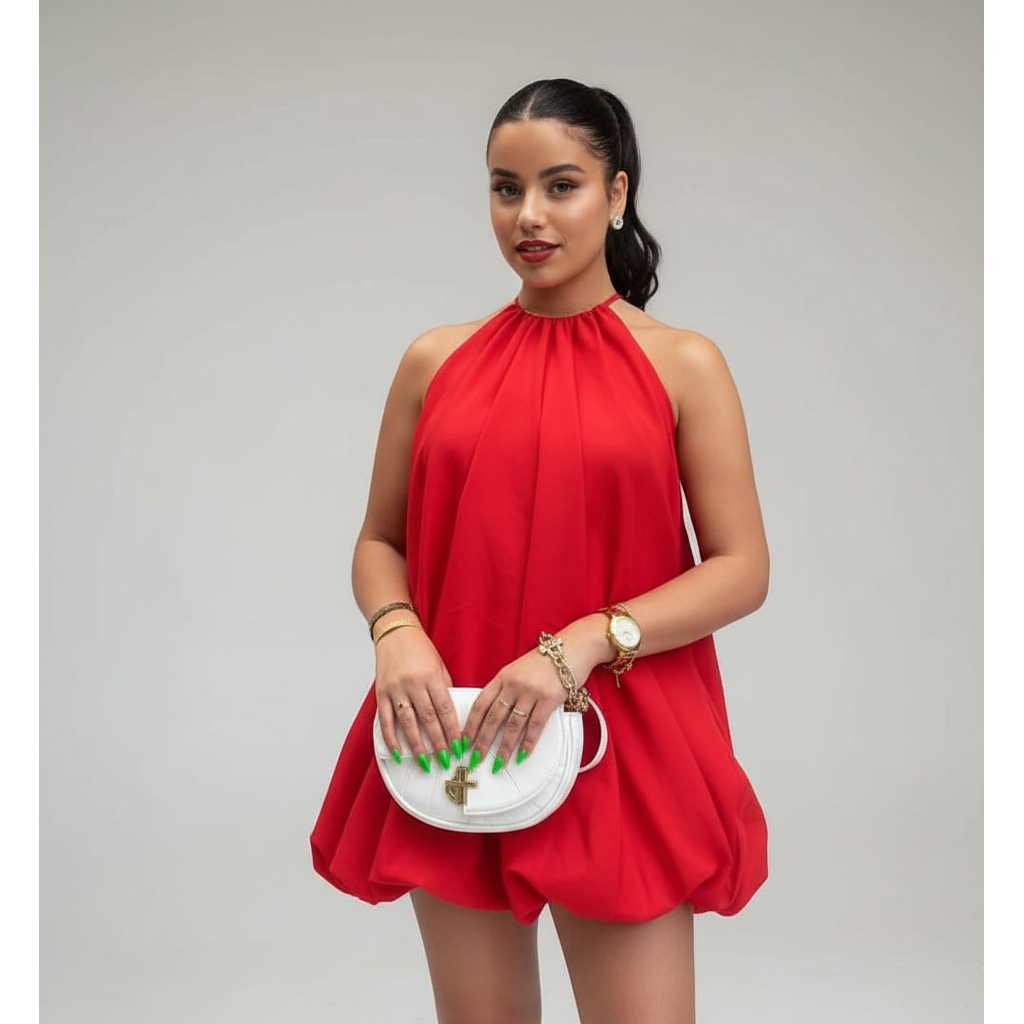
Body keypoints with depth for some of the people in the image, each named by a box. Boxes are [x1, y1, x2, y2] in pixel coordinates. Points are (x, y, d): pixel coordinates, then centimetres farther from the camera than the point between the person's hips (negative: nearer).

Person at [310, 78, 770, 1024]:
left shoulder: (684, 365, -1)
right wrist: (397, 635, -11)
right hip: (455, 743, 3)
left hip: (624, 747, -2)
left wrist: (581, 646, -18)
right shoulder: (436, 361, 6)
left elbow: (741, 571, -5)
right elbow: (379, 542, 11)